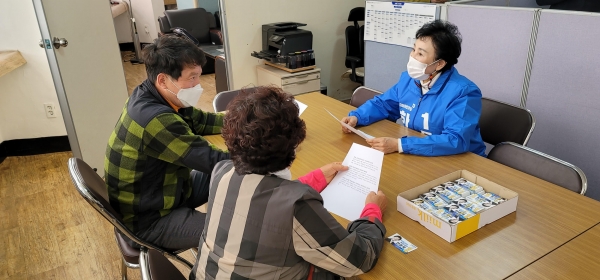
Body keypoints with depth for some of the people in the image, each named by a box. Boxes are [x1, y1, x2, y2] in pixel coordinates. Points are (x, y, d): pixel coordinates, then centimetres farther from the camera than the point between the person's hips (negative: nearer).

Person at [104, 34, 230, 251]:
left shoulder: (149, 96, -5)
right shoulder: (156, 120, -34)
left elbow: (200, 121, 4)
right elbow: (214, 162, -30)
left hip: (158, 192, 9)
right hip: (149, 220, -9)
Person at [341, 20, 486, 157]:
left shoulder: (463, 92, -21)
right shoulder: (408, 78, 1)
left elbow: (456, 141, -31)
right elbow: (382, 104, 14)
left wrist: (399, 145, -36)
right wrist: (356, 117, -5)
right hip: (413, 155, 6)